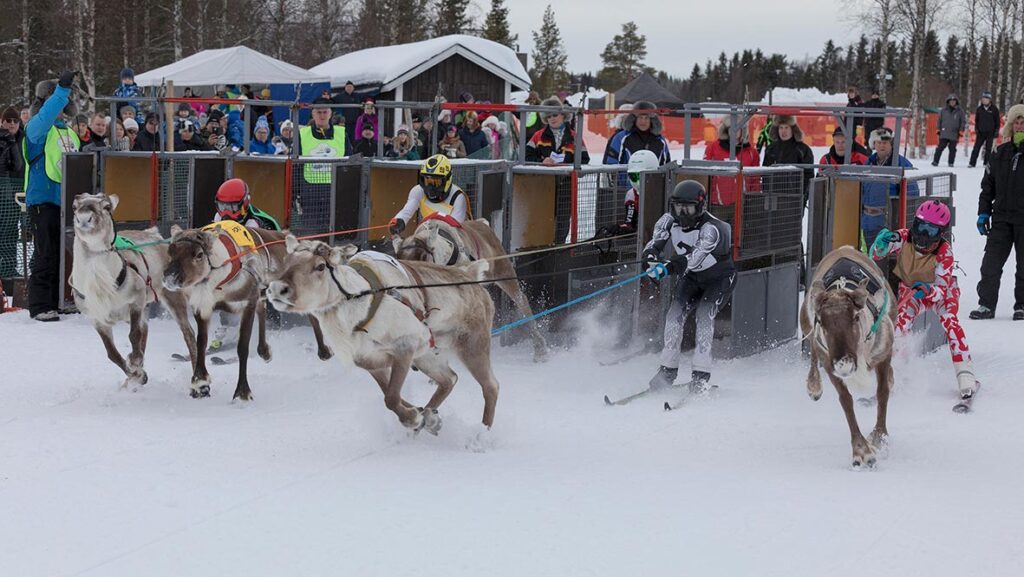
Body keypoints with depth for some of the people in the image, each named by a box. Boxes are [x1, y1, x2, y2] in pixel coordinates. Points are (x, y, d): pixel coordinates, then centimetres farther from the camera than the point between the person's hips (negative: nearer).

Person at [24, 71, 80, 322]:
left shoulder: (69, 133, 18)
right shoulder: (37, 127, -5)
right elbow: (46, 115, -29)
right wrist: (62, 88, -35)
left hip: (67, 200, 7)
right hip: (44, 200, -7)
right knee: (47, 254, -7)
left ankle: (59, 301, 19)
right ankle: (40, 306, -2)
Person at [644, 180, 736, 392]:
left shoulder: (711, 229, -33)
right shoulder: (669, 221, -14)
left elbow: (696, 257, -46)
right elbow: (654, 244, -21)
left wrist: (670, 267, -62)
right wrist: (652, 258, -46)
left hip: (720, 279, -5)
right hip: (691, 278, 5)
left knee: (704, 315, -25)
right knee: (675, 315, -13)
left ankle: (701, 374, -22)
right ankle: (668, 369, -2)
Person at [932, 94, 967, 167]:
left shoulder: (960, 111, 4)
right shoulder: (944, 110, 7)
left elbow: (963, 121, 7)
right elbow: (939, 119, 15)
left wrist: (961, 131, 0)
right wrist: (939, 129, 10)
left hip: (954, 134, 0)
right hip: (944, 133, 0)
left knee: (952, 149, 3)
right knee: (940, 147, -4)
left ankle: (951, 163, 11)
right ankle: (935, 161, 0)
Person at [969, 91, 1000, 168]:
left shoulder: (994, 109, -2)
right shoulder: (979, 109, 6)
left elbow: (997, 121, 2)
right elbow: (976, 120, 13)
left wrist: (996, 131, -4)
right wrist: (976, 129, 2)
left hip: (990, 133, -2)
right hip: (981, 132, 2)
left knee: (988, 148, 2)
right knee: (976, 148, -2)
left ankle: (987, 163, 9)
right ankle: (972, 163, -2)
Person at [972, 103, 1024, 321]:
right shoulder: (1000, 154, 8)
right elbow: (988, 184, 14)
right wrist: (983, 212, 8)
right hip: (1002, 218, 3)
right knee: (991, 264, 0)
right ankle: (986, 304, 6)